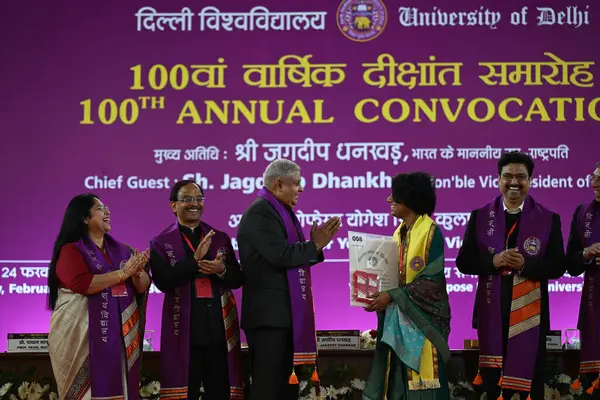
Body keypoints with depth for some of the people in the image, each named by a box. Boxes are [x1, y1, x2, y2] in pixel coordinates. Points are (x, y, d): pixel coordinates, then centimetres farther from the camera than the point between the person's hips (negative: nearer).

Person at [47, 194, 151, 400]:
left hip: (120, 334, 5)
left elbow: (143, 286, 9)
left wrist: (137, 272, -13)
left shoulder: (121, 249, 13)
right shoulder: (71, 250, -4)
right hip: (84, 333, -5)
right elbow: (82, 283, -20)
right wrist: (123, 273, -15)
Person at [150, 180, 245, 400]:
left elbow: (237, 279, 10)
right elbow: (162, 281, -12)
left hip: (220, 329, 3)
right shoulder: (161, 242, 2)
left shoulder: (221, 238, 12)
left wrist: (222, 270, -12)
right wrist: (194, 259, -20)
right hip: (184, 331, -3)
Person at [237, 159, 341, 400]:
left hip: (284, 313, 10)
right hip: (269, 314, -10)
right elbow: (281, 256, -24)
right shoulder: (260, 212, -13)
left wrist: (316, 244, 0)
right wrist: (315, 245, -13)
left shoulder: (282, 212, 17)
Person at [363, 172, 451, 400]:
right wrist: (380, 293, -3)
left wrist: (392, 296, -19)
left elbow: (433, 278, -17)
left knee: (421, 381, -5)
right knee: (400, 379, 7)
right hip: (397, 317, 7)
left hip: (421, 318, -7)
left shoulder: (431, 231, -11)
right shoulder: (399, 232, 13)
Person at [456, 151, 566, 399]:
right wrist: (493, 261, -16)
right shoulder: (480, 217, 5)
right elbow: (463, 262, 2)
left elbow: (558, 266, -2)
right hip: (492, 311, 1)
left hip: (530, 312, -1)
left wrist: (526, 264, -18)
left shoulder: (549, 219, 2)